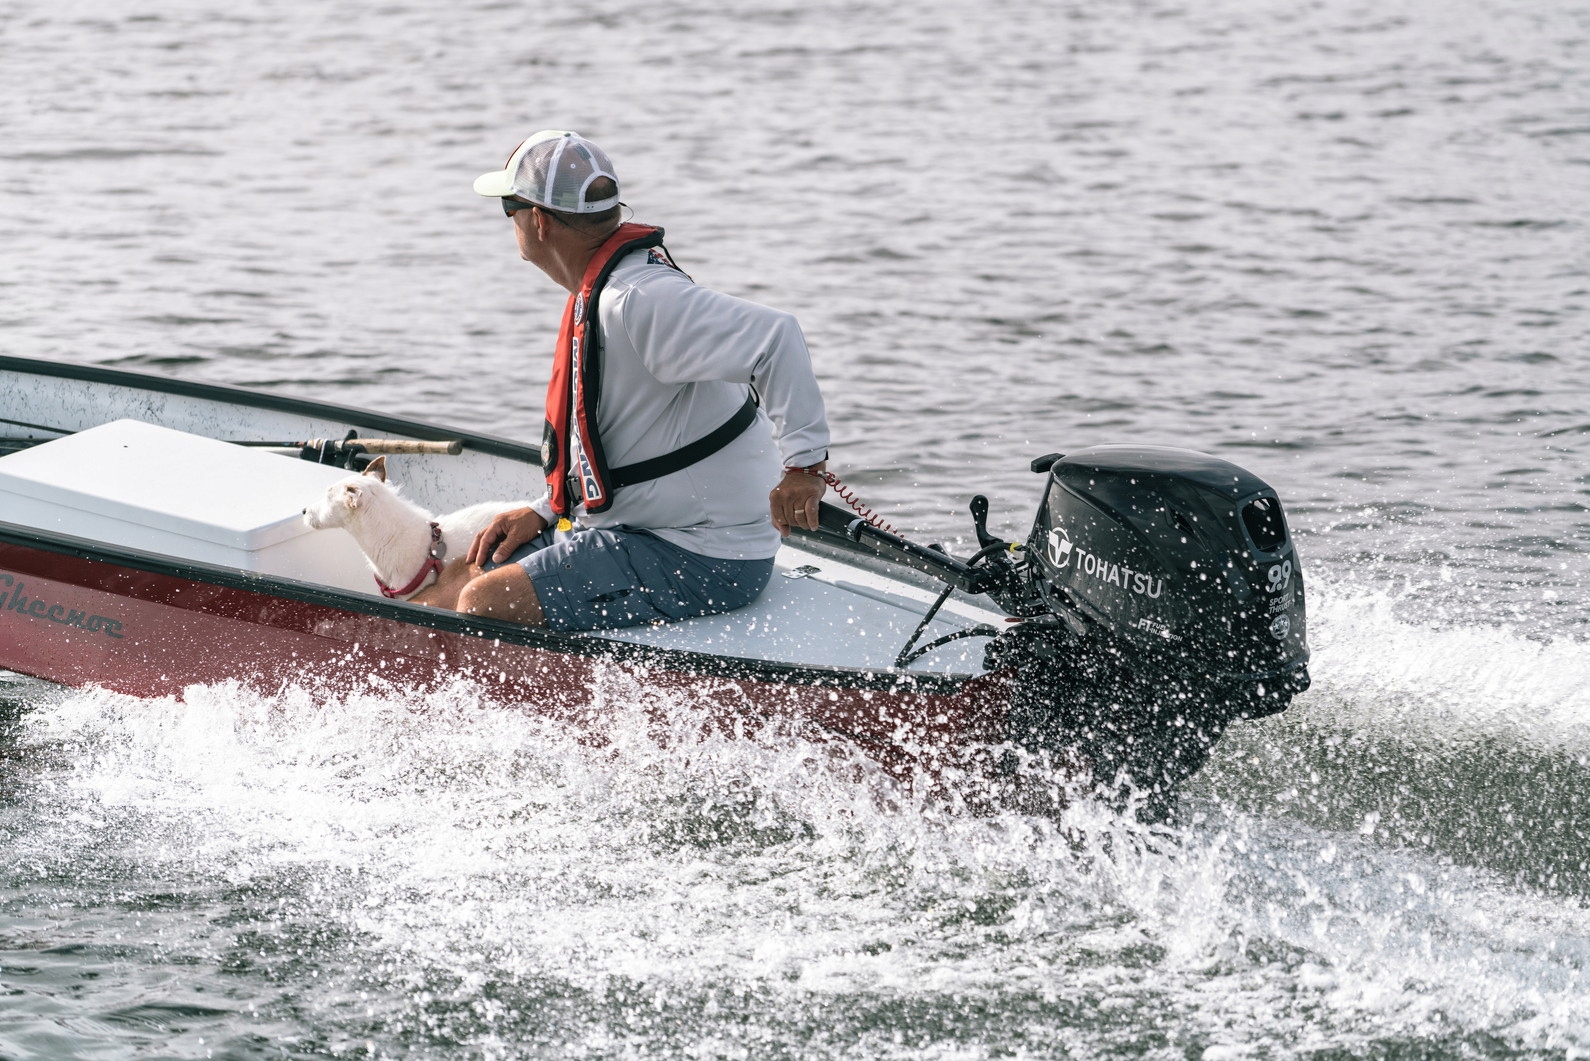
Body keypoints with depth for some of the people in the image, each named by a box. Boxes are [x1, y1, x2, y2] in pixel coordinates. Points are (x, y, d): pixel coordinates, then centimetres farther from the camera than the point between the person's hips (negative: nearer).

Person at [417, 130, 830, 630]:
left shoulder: (640, 298, -22)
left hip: (704, 561, -10)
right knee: (458, 586, 9)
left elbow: (774, 335, -33)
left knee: (486, 606, -20)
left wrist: (803, 462, -35)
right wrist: (544, 513, 13)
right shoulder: (594, 293, 13)